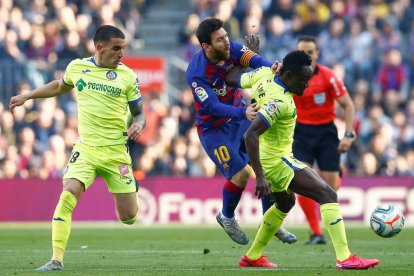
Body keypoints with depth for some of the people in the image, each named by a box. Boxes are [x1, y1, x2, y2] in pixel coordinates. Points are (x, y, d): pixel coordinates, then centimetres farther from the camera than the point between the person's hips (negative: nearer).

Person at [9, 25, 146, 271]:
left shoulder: (128, 76, -2)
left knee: (129, 218, 1)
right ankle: (57, 260, -20)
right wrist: (28, 96, 25)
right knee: (68, 194, -23)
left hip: (116, 151, -1)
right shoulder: (77, 67, 2)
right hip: (85, 148, 1)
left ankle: (130, 188, 39)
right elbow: (60, 86, 25)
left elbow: (139, 113, 6)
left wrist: (139, 125, -16)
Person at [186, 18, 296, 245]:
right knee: (240, 172, -15)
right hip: (213, 128, -6)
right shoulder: (196, 74, -26)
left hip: (239, 118, 6)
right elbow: (213, 107, -33)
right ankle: (226, 217, 14)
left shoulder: (232, 49, -11)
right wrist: (243, 113, -48)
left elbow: (255, 60, -26)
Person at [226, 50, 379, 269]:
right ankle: (344, 258, -21)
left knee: (286, 202, 31)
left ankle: (252, 257, 36)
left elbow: (232, 80, 12)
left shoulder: (264, 74, -3)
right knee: (328, 195, -13)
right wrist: (260, 177, -36)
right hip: (277, 160, -10)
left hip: (266, 158, 10)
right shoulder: (279, 101, -28)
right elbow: (250, 135, -35)